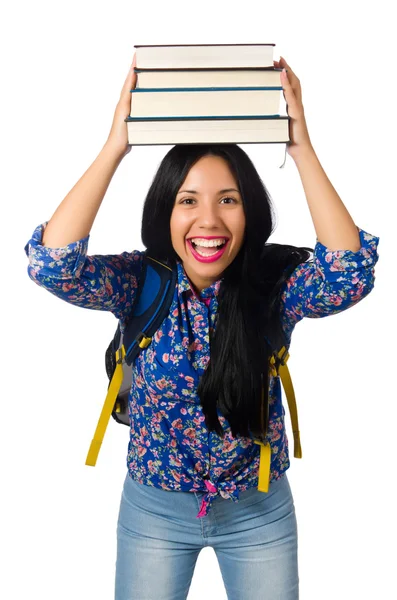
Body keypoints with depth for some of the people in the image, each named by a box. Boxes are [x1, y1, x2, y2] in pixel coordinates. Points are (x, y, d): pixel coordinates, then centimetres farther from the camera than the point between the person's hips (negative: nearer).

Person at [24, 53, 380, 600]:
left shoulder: (276, 282, -17)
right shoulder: (139, 282, -16)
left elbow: (351, 272, -35)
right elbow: (51, 263, -31)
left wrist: (301, 148, -33)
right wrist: (116, 146, -31)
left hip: (260, 512, 0)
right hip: (153, 509, 0)